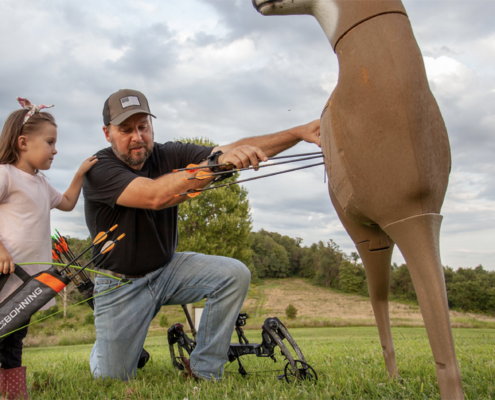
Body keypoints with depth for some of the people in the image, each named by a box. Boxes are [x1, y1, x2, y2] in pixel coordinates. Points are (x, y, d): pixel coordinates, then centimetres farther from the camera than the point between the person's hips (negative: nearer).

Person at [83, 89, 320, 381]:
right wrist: (216, 162, -50)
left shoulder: (168, 155, -9)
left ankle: (203, 370, -5)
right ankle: (106, 344, 38)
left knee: (234, 274, -19)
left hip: (167, 268, 4)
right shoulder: (99, 170, -21)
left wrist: (299, 133, -31)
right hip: (121, 285, -3)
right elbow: (154, 196, -40)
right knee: (112, 378, 0)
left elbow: (239, 150, -19)